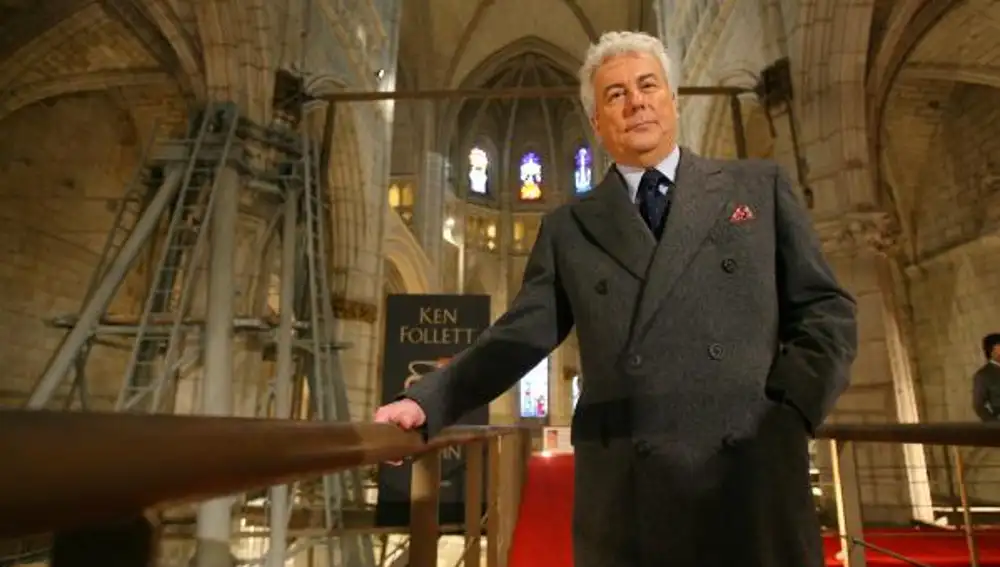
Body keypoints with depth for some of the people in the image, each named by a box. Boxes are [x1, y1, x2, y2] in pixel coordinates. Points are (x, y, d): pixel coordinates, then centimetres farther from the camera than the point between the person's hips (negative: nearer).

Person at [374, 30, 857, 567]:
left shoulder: (759, 186, 9)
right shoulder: (568, 227, 9)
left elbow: (826, 309, 8)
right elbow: (519, 336, 4)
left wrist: (790, 408, -7)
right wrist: (426, 401, -8)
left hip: (754, 479, 1)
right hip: (624, 495, 0)